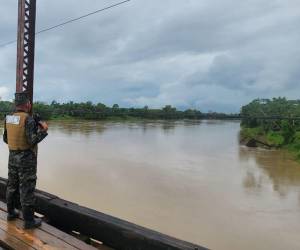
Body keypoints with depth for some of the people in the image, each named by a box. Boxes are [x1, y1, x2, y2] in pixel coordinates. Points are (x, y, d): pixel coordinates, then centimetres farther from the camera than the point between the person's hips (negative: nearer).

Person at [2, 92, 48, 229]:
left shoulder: (8, 119, 5)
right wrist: (43, 130, -10)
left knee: (12, 185, 19)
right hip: (26, 159, -7)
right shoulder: (28, 119, -18)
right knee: (27, 189, -2)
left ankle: (11, 212, 34)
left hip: (12, 157, 8)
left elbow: (6, 139, 13)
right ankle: (29, 220, 6)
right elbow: (32, 141, -23)